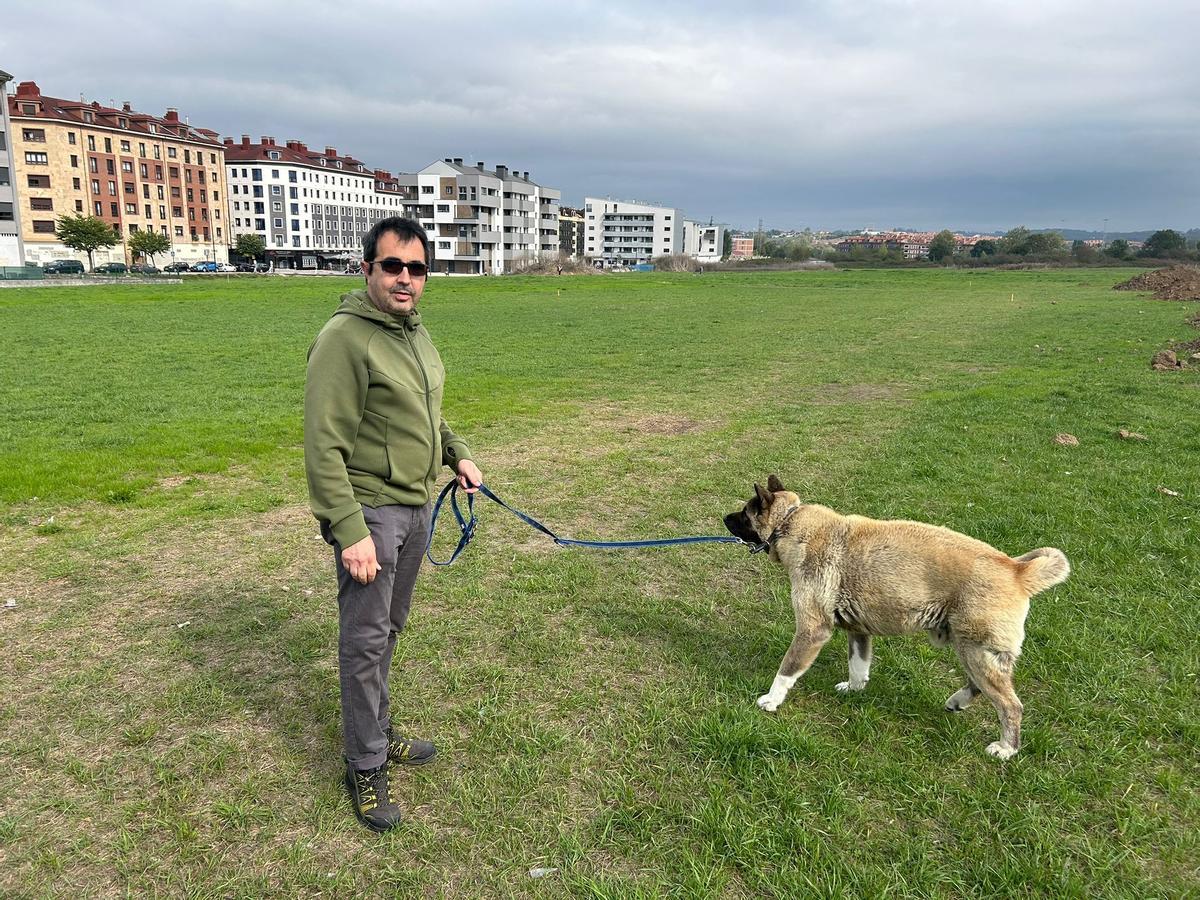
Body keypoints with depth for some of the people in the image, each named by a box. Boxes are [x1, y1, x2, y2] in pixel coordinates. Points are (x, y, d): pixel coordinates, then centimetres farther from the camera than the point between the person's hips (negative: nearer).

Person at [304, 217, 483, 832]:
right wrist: (350, 532, -23)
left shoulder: (415, 333, 10)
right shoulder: (345, 338, -17)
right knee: (366, 641, 2)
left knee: (389, 629, 19)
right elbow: (324, 447, -20)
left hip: (417, 505, 8)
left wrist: (456, 453, 9)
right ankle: (366, 767, 18)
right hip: (370, 509, -8)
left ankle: (378, 732, 36)